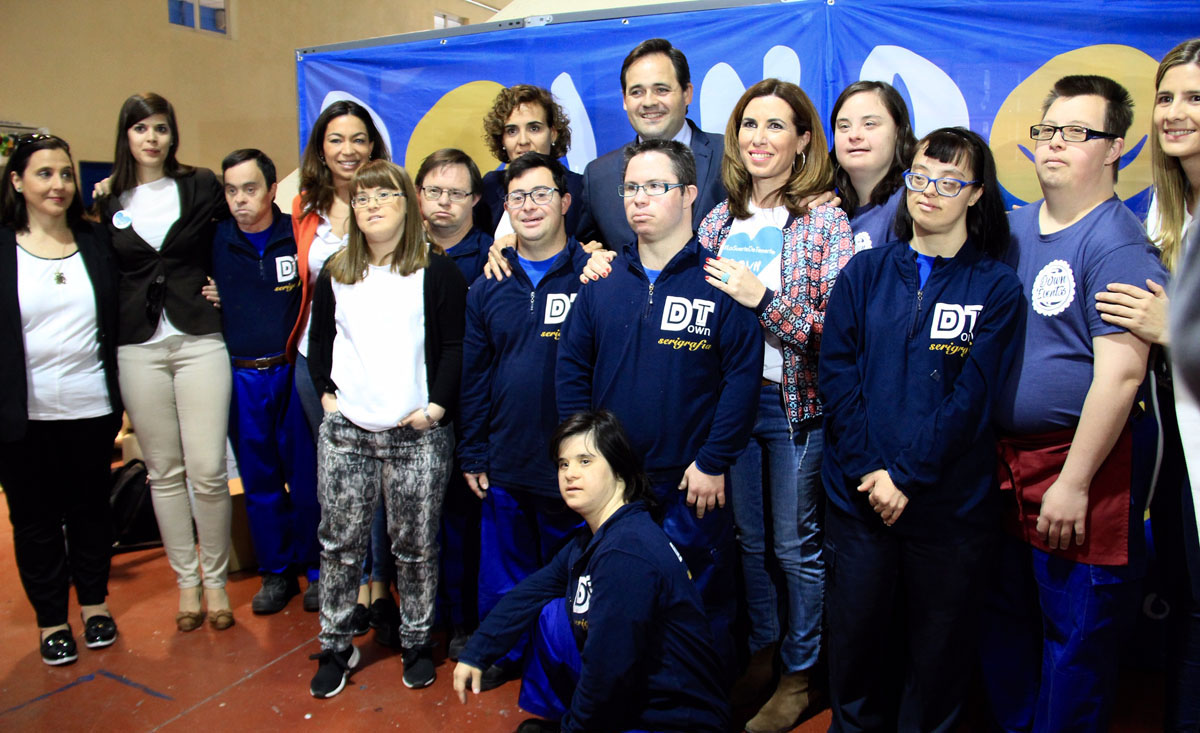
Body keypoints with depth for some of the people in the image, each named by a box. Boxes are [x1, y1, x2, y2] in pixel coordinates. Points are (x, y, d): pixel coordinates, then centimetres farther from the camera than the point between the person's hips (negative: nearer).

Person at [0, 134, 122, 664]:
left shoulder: (97, 244, 5)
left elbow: (115, 324, 9)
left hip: (91, 406, 2)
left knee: (90, 508, 14)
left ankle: (95, 602, 31)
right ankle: (50, 619, 25)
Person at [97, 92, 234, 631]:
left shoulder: (201, 187, 4)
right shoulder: (109, 202, 10)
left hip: (199, 341, -2)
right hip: (138, 348, 2)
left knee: (208, 471, -5)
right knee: (164, 471, 8)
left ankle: (215, 578, 14)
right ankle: (185, 580, 21)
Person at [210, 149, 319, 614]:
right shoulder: (214, 241, 4)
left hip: (293, 371, -2)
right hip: (240, 378, 3)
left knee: (306, 476, 4)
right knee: (258, 480, 11)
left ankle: (317, 569, 21)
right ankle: (276, 572, 25)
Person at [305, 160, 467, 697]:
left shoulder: (437, 272, 1)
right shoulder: (335, 275, 13)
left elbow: (456, 346, -2)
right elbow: (319, 340, 20)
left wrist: (437, 405, -9)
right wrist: (326, 392, 7)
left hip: (417, 436, -3)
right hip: (345, 432, 3)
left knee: (415, 547, 5)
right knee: (340, 544, 7)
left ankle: (417, 643, 24)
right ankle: (335, 647, 23)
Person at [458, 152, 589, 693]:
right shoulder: (488, 288, 6)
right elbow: (473, 374, 9)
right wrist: (471, 454, 8)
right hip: (504, 466, 4)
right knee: (505, 571, 18)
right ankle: (505, 654, 40)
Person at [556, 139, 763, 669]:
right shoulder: (602, 281, 6)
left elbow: (743, 377, -11)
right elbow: (572, 370, 7)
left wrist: (713, 462, -14)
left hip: (692, 486, -4)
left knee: (702, 607, 10)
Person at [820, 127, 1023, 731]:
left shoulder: (996, 287, 0)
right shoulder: (866, 272, 5)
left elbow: (972, 397, -8)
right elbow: (836, 373, -2)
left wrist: (906, 476, -15)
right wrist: (869, 470, -11)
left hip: (948, 503, -1)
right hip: (857, 497, 2)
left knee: (938, 651, 12)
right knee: (856, 636, 13)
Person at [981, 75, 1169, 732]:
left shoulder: (1118, 244, -13)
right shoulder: (1012, 229, 9)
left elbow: (1120, 372, -19)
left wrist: (1074, 483, -19)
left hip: (1078, 464, -7)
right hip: (1003, 462, 7)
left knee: (1075, 639, 7)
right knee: (1005, 621, 19)